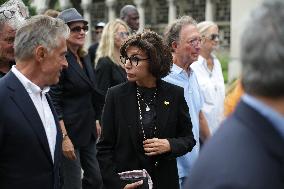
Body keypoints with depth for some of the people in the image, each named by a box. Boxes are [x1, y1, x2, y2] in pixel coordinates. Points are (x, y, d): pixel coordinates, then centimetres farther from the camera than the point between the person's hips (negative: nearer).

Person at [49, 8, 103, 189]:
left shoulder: (84, 58, 9)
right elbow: (54, 103, -19)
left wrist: (95, 122, 17)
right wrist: (64, 138, -22)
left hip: (88, 131, 8)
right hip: (69, 131, -8)